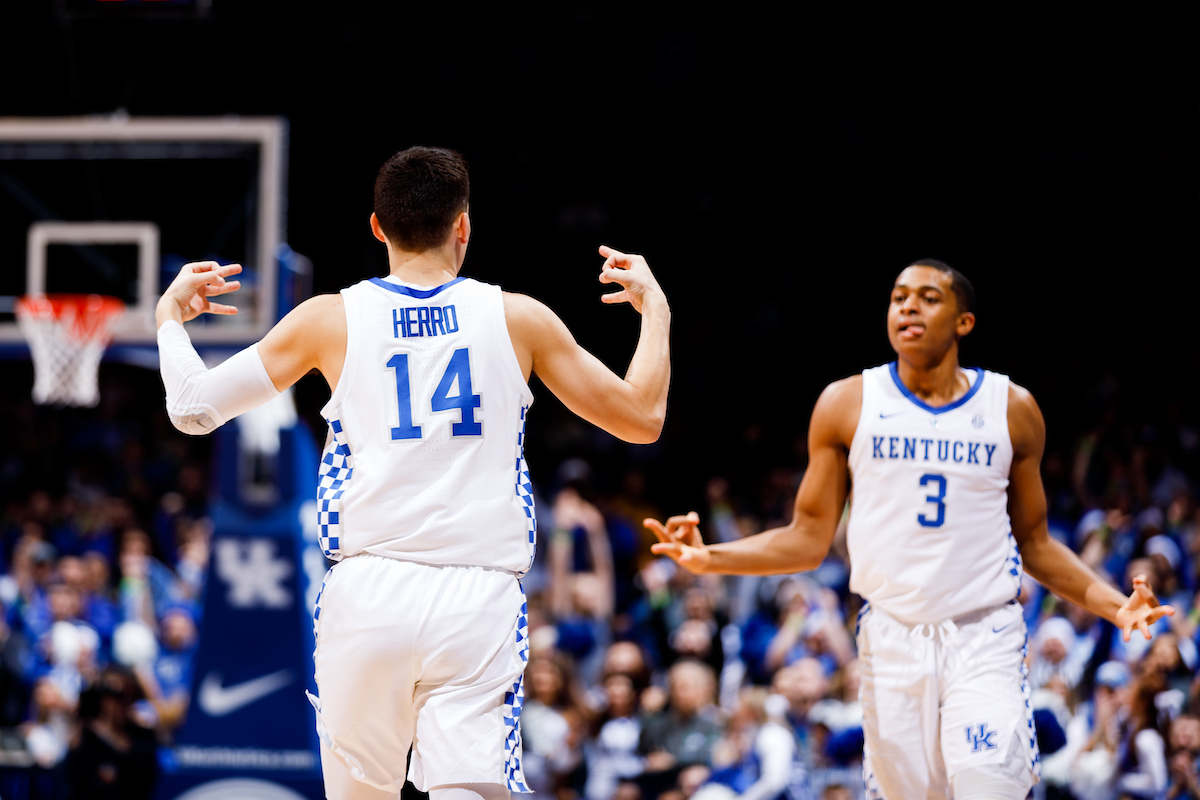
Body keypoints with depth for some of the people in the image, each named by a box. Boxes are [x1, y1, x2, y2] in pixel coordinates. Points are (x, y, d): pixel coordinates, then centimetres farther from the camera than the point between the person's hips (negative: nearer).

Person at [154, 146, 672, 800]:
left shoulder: (331, 320, 6)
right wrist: (655, 309, 31)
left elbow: (192, 407, 10)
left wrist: (169, 315, 29)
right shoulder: (518, 319, 7)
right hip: (479, 598, 0)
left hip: (368, 595, 0)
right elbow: (642, 419, 16)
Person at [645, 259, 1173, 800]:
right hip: (892, 640, 1)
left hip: (984, 639, -1)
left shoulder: (1012, 410, 6)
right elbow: (809, 540, 6)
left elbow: (1034, 543, 14)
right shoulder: (847, 404, 4)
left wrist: (1112, 604, -1)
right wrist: (709, 558, -8)